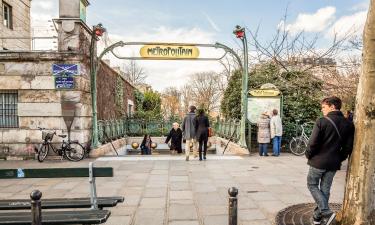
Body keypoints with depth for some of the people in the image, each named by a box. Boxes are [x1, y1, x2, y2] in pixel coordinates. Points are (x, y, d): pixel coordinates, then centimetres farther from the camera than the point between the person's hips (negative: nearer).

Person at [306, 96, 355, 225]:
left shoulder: (321, 122, -16)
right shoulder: (348, 125, 2)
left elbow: (313, 143, -17)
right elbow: (348, 147, 3)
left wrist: (308, 155, 0)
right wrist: (340, 159, 15)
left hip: (319, 161, -5)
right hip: (334, 163, 5)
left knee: (312, 185, 12)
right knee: (325, 189, 15)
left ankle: (326, 212, -1)